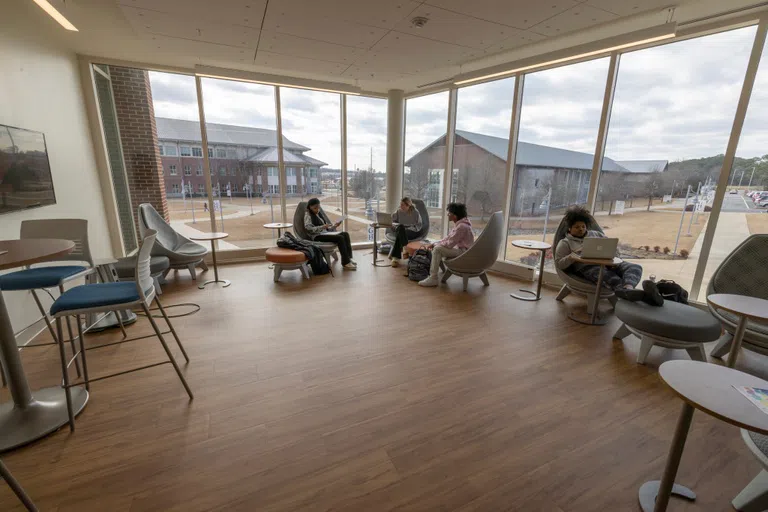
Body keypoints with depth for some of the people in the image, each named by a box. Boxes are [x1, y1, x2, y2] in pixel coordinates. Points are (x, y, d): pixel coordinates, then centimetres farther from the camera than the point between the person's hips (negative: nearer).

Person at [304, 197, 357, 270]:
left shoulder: (319, 213, 21)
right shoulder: (308, 215, 0)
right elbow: (309, 229, -15)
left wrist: (334, 225, 1)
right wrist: (323, 227, -23)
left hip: (326, 232, 8)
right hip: (317, 236, -7)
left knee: (345, 234, -15)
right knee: (340, 238, -27)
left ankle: (348, 258, -18)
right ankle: (345, 263, -27)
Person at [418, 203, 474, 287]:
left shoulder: (462, 226, -22)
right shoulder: (459, 224, 10)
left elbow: (449, 244, -23)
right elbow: (448, 238, 13)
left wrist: (435, 244, -8)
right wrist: (434, 243, 3)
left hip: (464, 252, -11)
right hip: (460, 249, 11)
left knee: (437, 249, -21)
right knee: (437, 246, 14)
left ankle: (433, 279, -19)